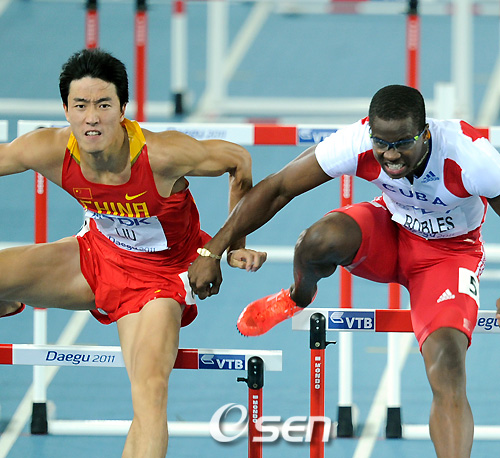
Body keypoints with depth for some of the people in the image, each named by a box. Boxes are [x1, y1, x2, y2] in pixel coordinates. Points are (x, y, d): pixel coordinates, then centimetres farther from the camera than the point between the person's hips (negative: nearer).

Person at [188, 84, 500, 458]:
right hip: (389, 230, 2)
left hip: (451, 252, -2)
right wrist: (213, 252, -20)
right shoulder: (357, 143, -29)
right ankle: (298, 299, 7)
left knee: (447, 367, -26)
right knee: (318, 240, -32)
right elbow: (277, 189, -19)